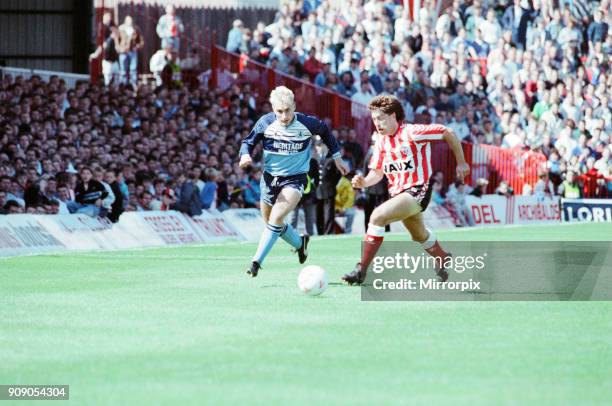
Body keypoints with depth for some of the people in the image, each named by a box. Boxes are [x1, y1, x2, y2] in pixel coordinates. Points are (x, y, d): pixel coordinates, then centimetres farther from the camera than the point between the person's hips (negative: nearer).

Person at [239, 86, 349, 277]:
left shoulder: (308, 123, -13)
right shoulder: (265, 123, -12)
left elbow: (325, 131, 9)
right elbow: (248, 142, 0)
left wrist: (337, 157, 15)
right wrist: (245, 155, -23)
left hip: (295, 177, -3)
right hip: (270, 177, 3)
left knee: (276, 218, -23)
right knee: (270, 222, 15)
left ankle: (257, 261, -19)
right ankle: (300, 243, 43)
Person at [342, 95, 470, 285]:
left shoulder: (411, 133, -17)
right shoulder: (381, 141, 3)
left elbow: (448, 133, -11)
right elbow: (377, 173, 10)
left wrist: (461, 162, -4)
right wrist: (364, 182, -13)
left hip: (417, 190, -8)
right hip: (397, 192, 8)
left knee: (377, 216, -26)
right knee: (420, 236, 27)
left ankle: (361, 270, -23)